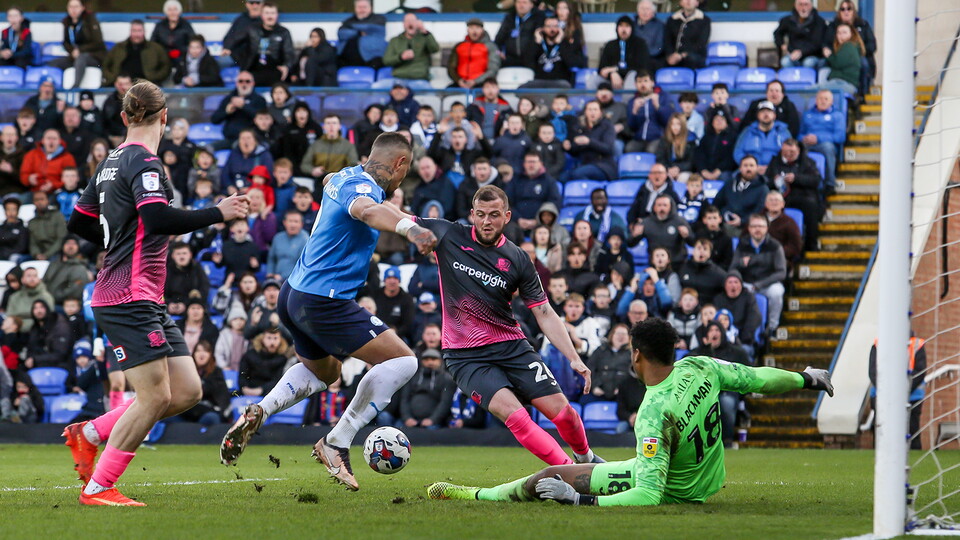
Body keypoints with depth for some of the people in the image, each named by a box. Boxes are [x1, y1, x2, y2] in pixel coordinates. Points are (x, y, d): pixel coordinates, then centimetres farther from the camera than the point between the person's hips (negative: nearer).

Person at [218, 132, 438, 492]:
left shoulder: (344, 177, 11)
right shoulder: (364, 187, -17)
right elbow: (367, 210, -44)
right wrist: (408, 228, -60)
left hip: (294, 297, 10)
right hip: (324, 302, -10)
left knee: (323, 371, 33)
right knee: (403, 360, -8)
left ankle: (259, 412, 9)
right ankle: (337, 443, -9)